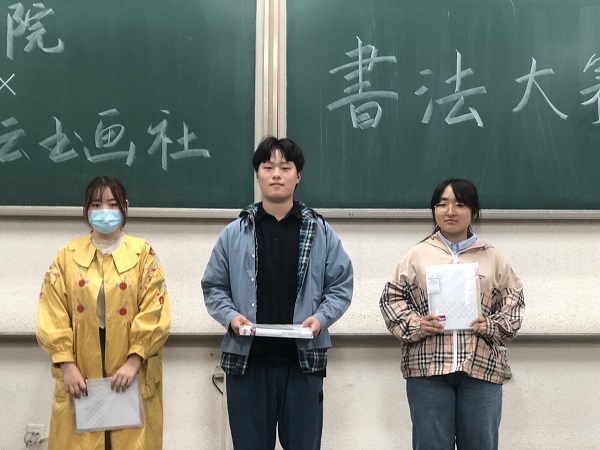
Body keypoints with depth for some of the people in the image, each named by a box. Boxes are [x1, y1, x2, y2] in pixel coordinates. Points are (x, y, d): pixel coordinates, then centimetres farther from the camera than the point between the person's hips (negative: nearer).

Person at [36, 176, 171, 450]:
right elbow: (52, 315, 1)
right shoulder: (67, 255, 7)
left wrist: (133, 361, -13)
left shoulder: (143, 253, 2)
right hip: (79, 375, 1)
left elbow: (154, 313, -5)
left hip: (132, 375, -1)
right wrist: (66, 364, -8)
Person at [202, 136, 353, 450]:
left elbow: (341, 286, 7)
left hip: (303, 359, 0)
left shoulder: (320, 232, 6)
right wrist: (230, 316, -8)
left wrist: (321, 318, -10)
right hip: (246, 359, 0)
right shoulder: (234, 234, 6)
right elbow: (214, 287, 10)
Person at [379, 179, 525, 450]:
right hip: (428, 367, -1)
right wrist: (414, 325, -8)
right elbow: (392, 298, 8)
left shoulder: (492, 258, 12)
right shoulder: (418, 255, 9)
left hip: (481, 367, 1)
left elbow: (513, 300, 11)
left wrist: (492, 326, -7)